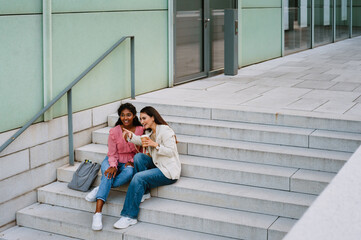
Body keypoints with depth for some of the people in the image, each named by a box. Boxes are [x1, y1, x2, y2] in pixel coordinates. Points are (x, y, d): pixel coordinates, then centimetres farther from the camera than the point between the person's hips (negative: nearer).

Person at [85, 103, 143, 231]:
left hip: (129, 163, 1)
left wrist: (132, 162, -13)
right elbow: (112, 154, -6)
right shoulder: (114, 132, -9)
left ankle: (100, 189, -25)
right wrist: (113, 166, -25)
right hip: (113, 161, 0)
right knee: (108, 174, -34)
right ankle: (97, 213, -42)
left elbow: (141, 151, 4)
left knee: (129, 172, -37)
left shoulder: (140, 130, -7)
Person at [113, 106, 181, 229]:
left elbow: (171, 151, -19)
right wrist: (131, 136, -20)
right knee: (138, 156, -13)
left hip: (169, 171, -8)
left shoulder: (165, 131, -12)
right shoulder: (149, 132, 16)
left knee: (138, 178, -24)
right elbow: (141, 141, -2)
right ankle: (144, 192, -5)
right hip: (157, 165, 8)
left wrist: (155, 145, -29)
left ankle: (129, 216, -19)